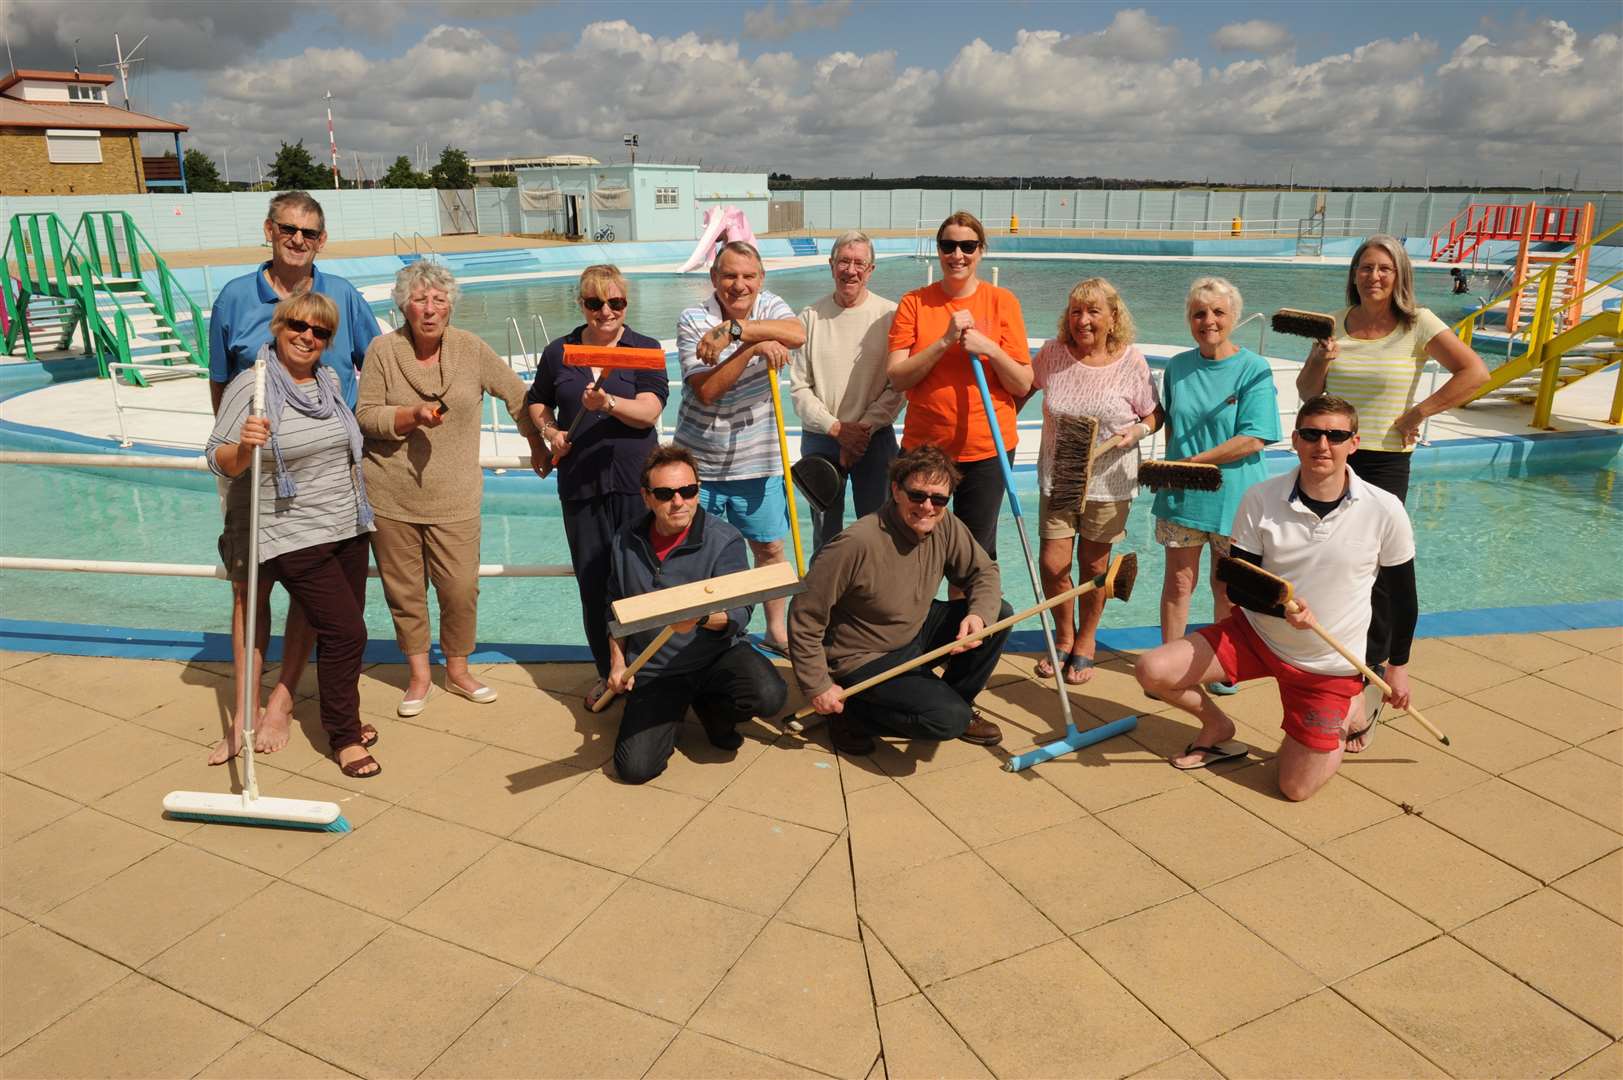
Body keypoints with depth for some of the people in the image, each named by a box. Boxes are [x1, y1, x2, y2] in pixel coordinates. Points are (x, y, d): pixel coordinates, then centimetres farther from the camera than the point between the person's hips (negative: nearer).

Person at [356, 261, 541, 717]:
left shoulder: (470, 349, -2)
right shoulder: (383, 350, -3)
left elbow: (516, 393, 9)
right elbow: (365, 416, -3)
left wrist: (537, 442, 15)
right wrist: (413, 415, -19)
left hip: (454, 498, 0)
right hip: (391, 495, 0)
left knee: (461, 588, 0)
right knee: (404, 589, 9)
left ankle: (458, 670, 23)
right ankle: (418, 674, 27)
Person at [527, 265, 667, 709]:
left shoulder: (645, 349, 0)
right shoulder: (558, 352, 8)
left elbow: (650, 410, -13)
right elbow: (537, 402, 21)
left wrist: (608, 403, -30)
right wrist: (550, 431, 1)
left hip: (634, 480, -3)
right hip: (580, 483, 3)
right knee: (592, 582, 8)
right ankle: (607, 672, 24)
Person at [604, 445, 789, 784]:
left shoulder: (724, 540, -11)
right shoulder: (626, 542, 2)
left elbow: (739, 613, -19)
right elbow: (615, 607, 17)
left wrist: (701, 618, -41)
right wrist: (617, 661, 5)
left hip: (717, 655, -1)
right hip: (653, 672, 2)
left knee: (769, 696, -32)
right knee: (634, 768, -18)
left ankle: (710, 707, 4)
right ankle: (672, 713, 17)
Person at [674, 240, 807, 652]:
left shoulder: (769, 307, -1)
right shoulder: (693, 320, -10)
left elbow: (797, 335, -26)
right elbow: (705, 391, -22)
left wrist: (733, 329, -34)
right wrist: (752, 347, -31)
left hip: (757, 463, 2)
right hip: (699, 463, -2)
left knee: (770, 547, 13)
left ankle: (776, 628, 31)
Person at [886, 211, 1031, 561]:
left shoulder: (1002, 302, -1)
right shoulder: (914, 303, 0)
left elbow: (1023, 384, -3)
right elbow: (898, 378, -9)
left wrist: (989, 348, -18)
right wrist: (945, 340, -18)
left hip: (986, 450, 0)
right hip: (923, 447, 1)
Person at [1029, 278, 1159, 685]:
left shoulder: (1131, 362, -8)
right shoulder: (1052, 354, -4)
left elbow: (1154, 414, 3)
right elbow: (1024, 384, 15)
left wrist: (1138, 430, -18)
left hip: (1109, 481, -1)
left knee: (1093, 566, 9)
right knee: (1052, 564, -1)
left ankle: (1084, 644, 31)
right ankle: (1063, 637, 26)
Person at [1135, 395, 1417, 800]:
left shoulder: (1384, 511, -15)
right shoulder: (1260, 500, -14)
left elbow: (1404, 591, 0)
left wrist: (1399, 666, 6)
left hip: (1327, 664, -1)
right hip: (1255, 634, 2)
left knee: (1295, 788, 0)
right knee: (1152, 671, -17)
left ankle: (1351, 713, 29)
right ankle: (1216, 726, 15)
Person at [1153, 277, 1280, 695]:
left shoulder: (1254, 370, -9)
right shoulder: (1178, 367, 4)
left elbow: (1253, 440, -17)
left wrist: (1195, 462, -16)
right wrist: (1172, 467, 2)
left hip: (1233, 496, -2)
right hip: (1180, 494, 3)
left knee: (1227, 586, 11)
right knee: (1179, 580, 5)